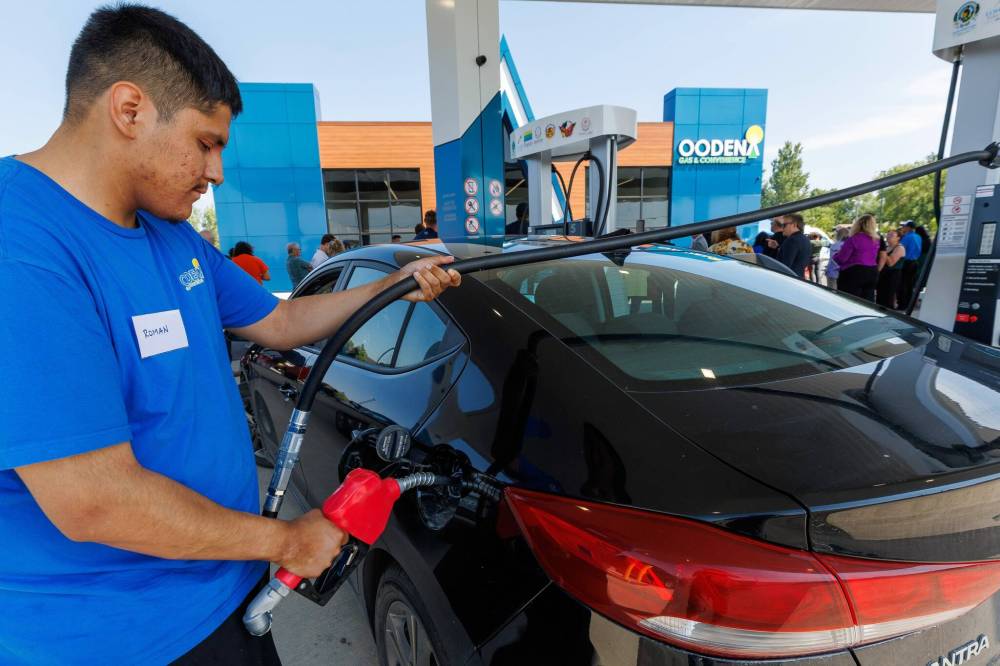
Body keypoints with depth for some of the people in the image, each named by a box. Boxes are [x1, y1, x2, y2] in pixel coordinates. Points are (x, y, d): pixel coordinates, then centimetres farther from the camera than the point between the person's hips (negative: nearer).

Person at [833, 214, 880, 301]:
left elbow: (840, 259, -11)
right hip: (872, 273, 7)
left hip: (854, 273, -7)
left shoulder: (853, 239, -12)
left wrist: (835, 255, 8)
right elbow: (876, 259, 19)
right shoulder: (875, 240, 10)